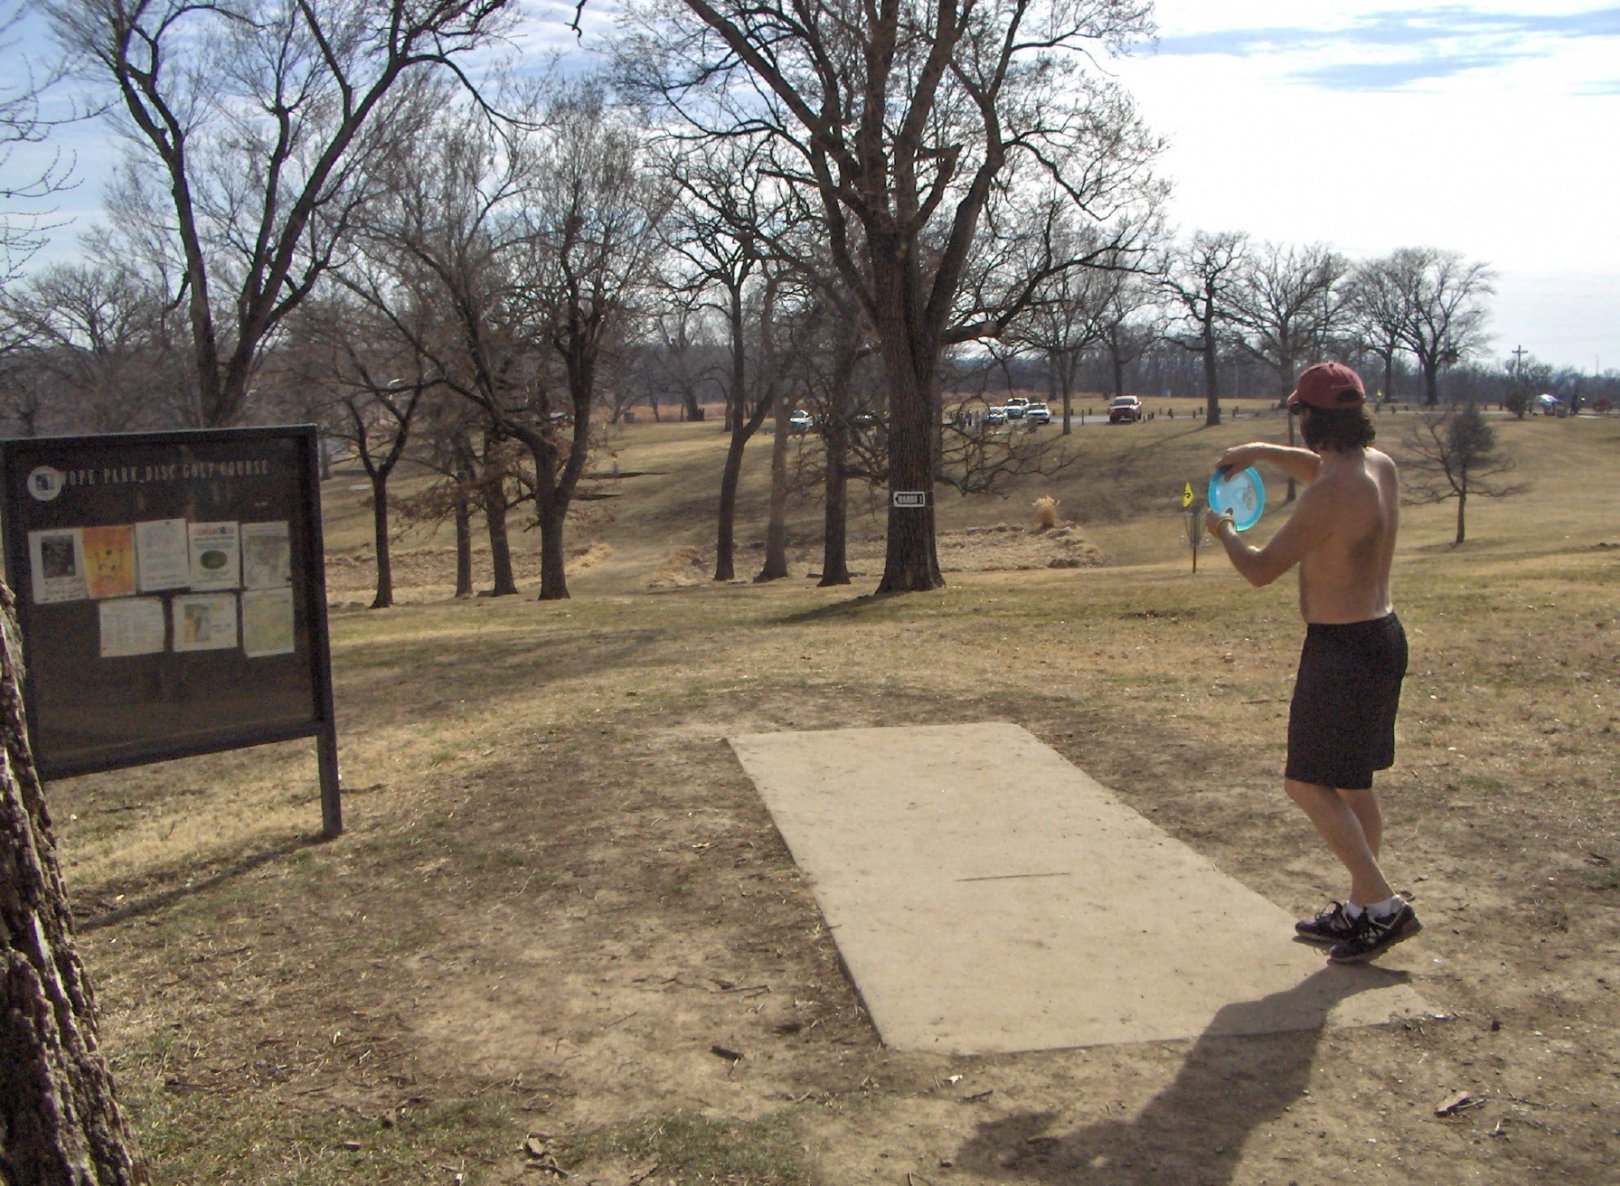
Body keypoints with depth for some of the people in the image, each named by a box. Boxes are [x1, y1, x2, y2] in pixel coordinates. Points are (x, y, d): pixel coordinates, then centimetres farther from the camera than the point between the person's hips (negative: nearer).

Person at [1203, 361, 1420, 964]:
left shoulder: (1331, 495, -23)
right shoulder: (1380, 466, 5)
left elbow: (1260, 570, -14)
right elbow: (1320, 469, 30)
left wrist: (1223, 531, 4)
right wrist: (1261, 452, 21)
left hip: (1343, 648, -9)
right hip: (1382, 636, 9)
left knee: (1308, 783, -1)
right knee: (1353, 783, 17)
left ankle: (1384, 907, 0)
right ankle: (1360, 908, 26)